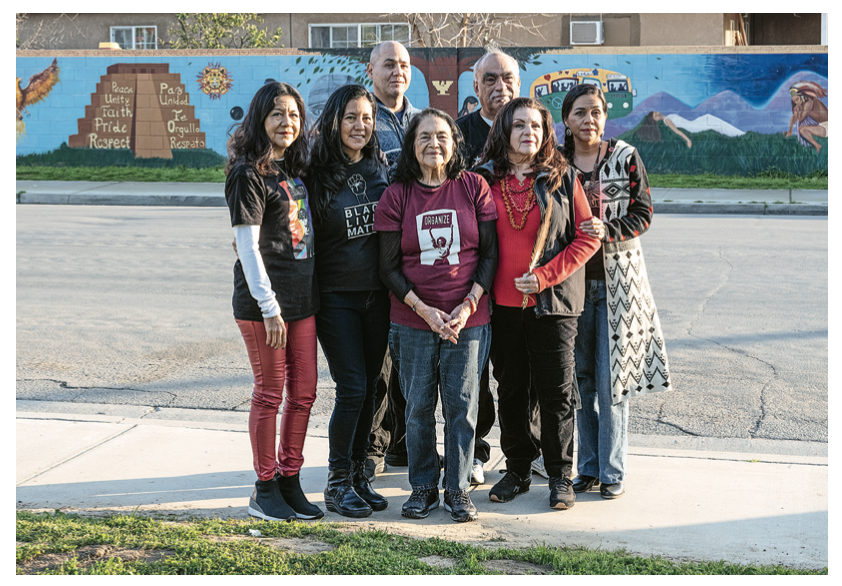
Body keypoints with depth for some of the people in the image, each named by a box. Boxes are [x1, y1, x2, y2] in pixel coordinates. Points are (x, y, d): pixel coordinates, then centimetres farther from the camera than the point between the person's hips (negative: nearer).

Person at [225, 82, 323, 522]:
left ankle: (289, 481, 23)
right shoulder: (248, 175, -10)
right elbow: (248, 247, -15)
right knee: (270, 394, 1)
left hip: (302, 296, 8)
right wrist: (270, 307, -18)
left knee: (304, 392, 10)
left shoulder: (295, 168, 14)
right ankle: (264, 489, 14)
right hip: (263, 302, -7)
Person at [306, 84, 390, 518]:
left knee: (367, 389, 10)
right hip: (335, 296, -4)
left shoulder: (380, 170, 6)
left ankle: (358, 474, 22)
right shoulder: (317, 173, -7)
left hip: (377, 295, 4)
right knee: (352, 388, -7)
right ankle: (337, 483, 7)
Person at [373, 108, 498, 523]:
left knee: (462, 404, 3)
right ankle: (422, 487, 21)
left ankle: (457, 488, 17)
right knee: (418, 406, 5)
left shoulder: (474, 187, 1)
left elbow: (490, 254, 2)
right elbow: (389, 267, 0)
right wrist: (423, 310, -11)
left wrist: (469, 304, -9)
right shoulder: (396, 195, 0)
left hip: (467, 318, 0)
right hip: (413, 320, 0)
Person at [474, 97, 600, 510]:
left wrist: (545, 276, -12)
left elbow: (587, 237, -2)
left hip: (552, 303, -2)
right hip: (502, 304, 2)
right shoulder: (485, 179, 5)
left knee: (556, 392, 0)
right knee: (510, 391, 10)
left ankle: (560, 476, 13)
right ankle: (517, 470, 23)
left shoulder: (562, 178, 0)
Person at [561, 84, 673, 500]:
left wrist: (607, 230, -17)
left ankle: (612, 470, 7)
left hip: (616, 281, -2)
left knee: (611, 378, -3)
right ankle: (588, 467, 18)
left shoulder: (625, 158, 1)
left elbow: (643, 214, -1)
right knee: (582, 379, 7)